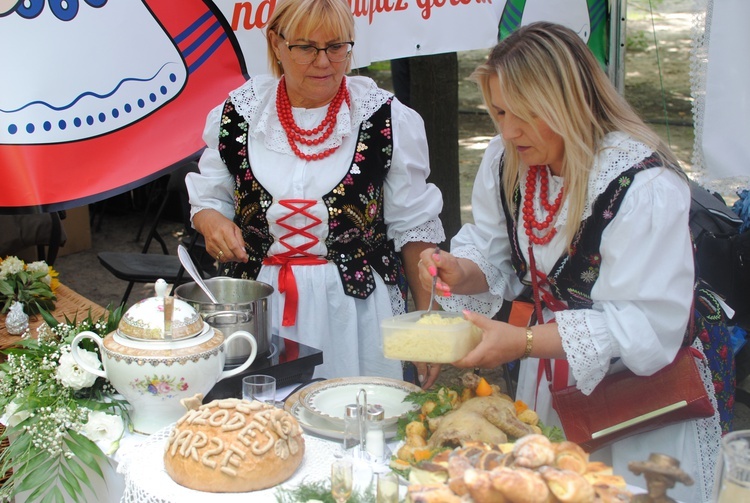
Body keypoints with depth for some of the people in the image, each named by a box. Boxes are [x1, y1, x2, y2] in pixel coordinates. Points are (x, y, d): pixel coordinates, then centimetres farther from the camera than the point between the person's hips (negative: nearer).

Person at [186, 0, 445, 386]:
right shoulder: (238, 114, 1)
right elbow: (208, 198, 13)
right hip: (259, 308, 2)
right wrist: (212, 222, -10)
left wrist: (427, 324, 1)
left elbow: (413, 228, 2)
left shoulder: (387, 119, -4)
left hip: (354, 309, -1)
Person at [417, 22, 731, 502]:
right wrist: (460, 273, -19)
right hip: (548, 379, 6)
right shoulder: (507, 160, -5)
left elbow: (644, 327, -29)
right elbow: (496, 256, 5)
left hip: (640, 395, -6)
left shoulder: (644, 186, -27)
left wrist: (524, 342, -36)